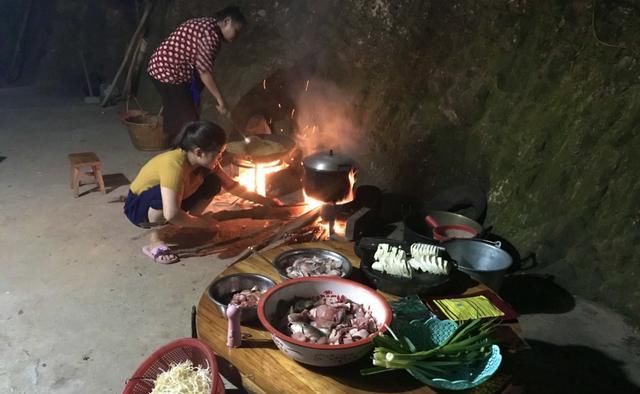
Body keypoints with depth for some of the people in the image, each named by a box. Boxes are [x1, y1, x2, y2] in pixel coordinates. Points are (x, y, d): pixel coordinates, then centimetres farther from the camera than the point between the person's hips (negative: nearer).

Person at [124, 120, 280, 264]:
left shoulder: (204, 161, -13)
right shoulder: (174, 165, -37)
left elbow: (232, 185, 1)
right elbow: (172, 214, -43)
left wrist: (266, 201, 1)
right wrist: (204, 223, -28)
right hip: (138, 207, -7)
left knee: (212, 184, -10)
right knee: (170, 195, -39)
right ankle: (155, 241, -17)